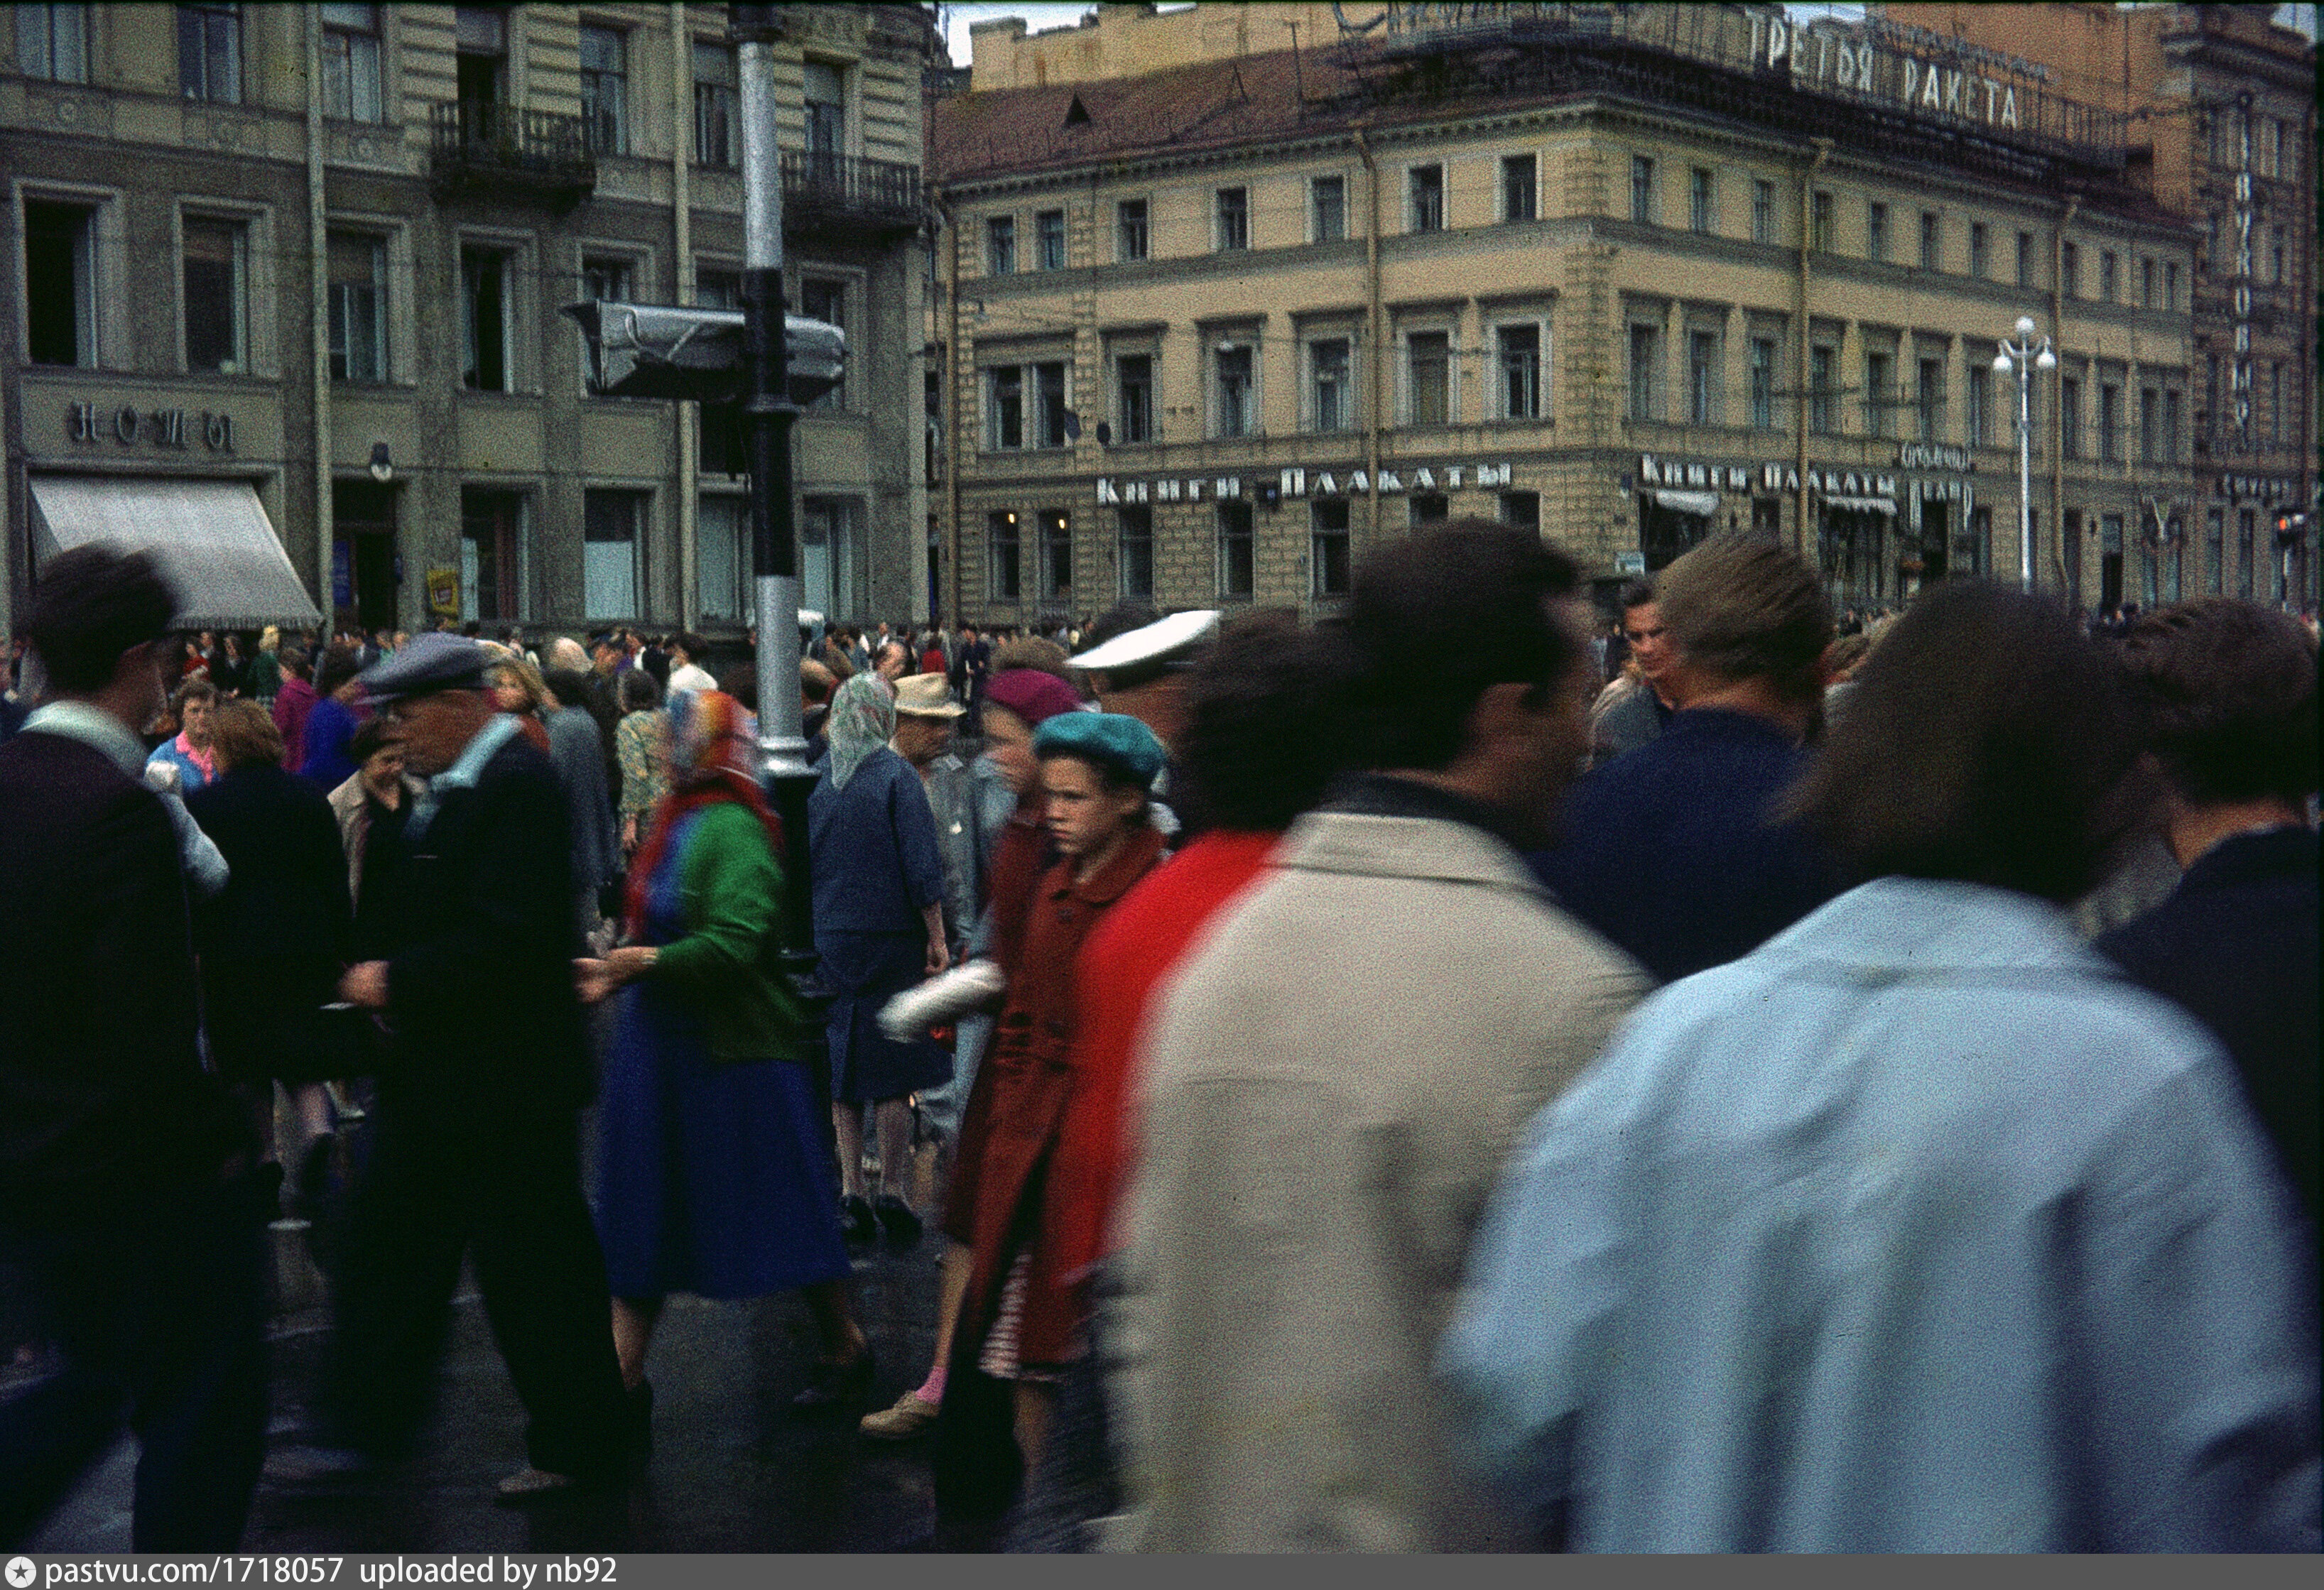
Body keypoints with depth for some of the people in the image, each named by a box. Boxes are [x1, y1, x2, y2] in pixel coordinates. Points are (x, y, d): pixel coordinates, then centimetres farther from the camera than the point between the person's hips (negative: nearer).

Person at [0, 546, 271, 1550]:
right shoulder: (119, 810, -24)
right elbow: (151, 1038, -25)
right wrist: (224, 1142, -11)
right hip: (140, 1178, -8)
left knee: (97, 1380, 27)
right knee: (201, 1424, 10)